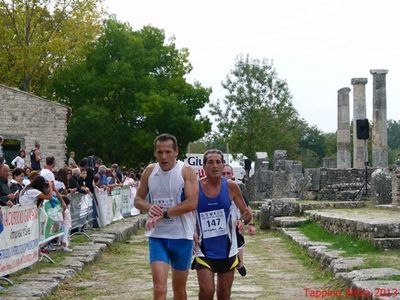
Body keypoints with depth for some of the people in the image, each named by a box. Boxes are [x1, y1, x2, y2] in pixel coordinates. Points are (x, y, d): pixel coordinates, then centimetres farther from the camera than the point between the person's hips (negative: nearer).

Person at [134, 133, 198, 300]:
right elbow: (138, 200, 11)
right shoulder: (150, 171, 4)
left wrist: (164, 213, -20)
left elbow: (192, 203, -18)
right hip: (157, 236, 2)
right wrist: (149, 207, -11)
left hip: (181, 236, -2)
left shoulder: (186, 171, -8)